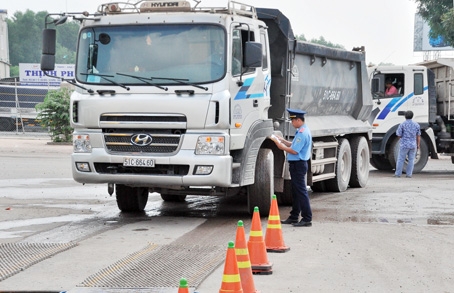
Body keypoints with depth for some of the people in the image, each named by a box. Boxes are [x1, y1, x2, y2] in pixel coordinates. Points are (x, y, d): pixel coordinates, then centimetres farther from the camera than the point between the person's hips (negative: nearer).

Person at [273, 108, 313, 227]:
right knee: (295, 191, 16)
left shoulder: (302, 133, -19)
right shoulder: (302, 131, 14)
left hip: (298, 164, -11)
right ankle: (294, 217, 25)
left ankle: (307, 219, -6)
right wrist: (282, 140, 13)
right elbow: (294, 145, 21)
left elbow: (294, 150, -21)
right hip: (296, 164, 11)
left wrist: (282, 146, -8)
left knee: (301, 191, -8)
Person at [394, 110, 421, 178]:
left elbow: (399, 135, -7)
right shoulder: (416, 125, 4)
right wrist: (418, 145, 12)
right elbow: (418, 136, 6)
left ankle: (398, 174, 5)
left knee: (401, 159, 4)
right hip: (413, 145, 3)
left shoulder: (402, 124, -8)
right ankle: (409, 174, 7)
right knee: (411, 160, 8)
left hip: (404, 144, -3)